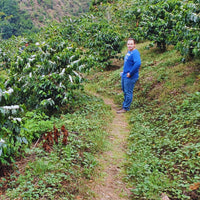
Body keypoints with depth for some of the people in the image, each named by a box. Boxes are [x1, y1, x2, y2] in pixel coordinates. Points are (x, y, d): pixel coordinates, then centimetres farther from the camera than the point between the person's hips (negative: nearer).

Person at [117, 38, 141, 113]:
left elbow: (138, 63, -33)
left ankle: (125, 108, 9)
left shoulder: (135, 53, -18)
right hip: (124, 75, 10)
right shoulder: (129, 52, 12)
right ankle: (125, 105, 32)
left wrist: (130, 73, -25)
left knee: (128, 92, -1)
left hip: (130, 77, -10)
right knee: (124, 91, 19)